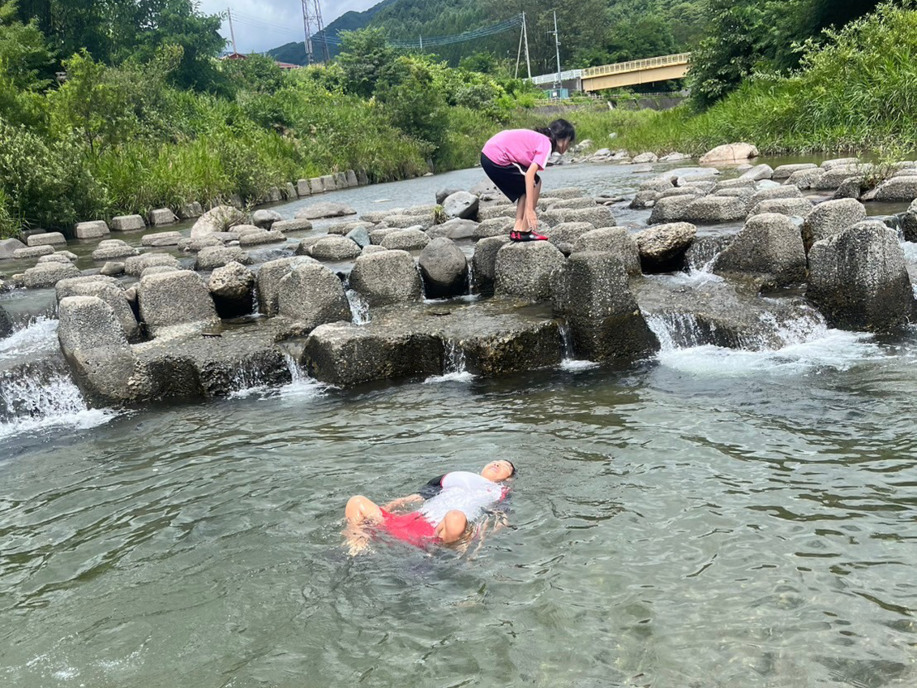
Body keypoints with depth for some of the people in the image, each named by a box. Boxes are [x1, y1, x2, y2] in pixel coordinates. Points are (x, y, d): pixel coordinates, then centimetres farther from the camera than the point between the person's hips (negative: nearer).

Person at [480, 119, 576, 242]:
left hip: (487, 155, 9)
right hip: (497, 159, -9)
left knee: (526, 188, 18)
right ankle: (524, 231, 1)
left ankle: (517, 230, 13)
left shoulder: (537, 138, 19)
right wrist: (529, 209, -22)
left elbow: (527, 173, 20)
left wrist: (531, 201, 23)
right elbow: (529, 174, -19)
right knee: (535, 183, 1)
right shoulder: (546, 144, -7)